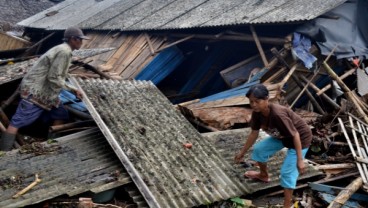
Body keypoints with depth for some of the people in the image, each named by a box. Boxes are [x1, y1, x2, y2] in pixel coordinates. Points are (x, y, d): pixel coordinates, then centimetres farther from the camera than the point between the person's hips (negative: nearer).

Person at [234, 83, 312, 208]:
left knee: (287, 172, -12)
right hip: (282, 136, 8)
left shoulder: (277, 114, -39)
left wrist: (300, 160, -32)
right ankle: (264, 175, 39)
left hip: (301, 138, -8)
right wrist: (242, 152, 7)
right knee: (259, 149, 11)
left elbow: (295, 135, -33)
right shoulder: (257, 113, -15)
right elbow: (254, 133, -1)